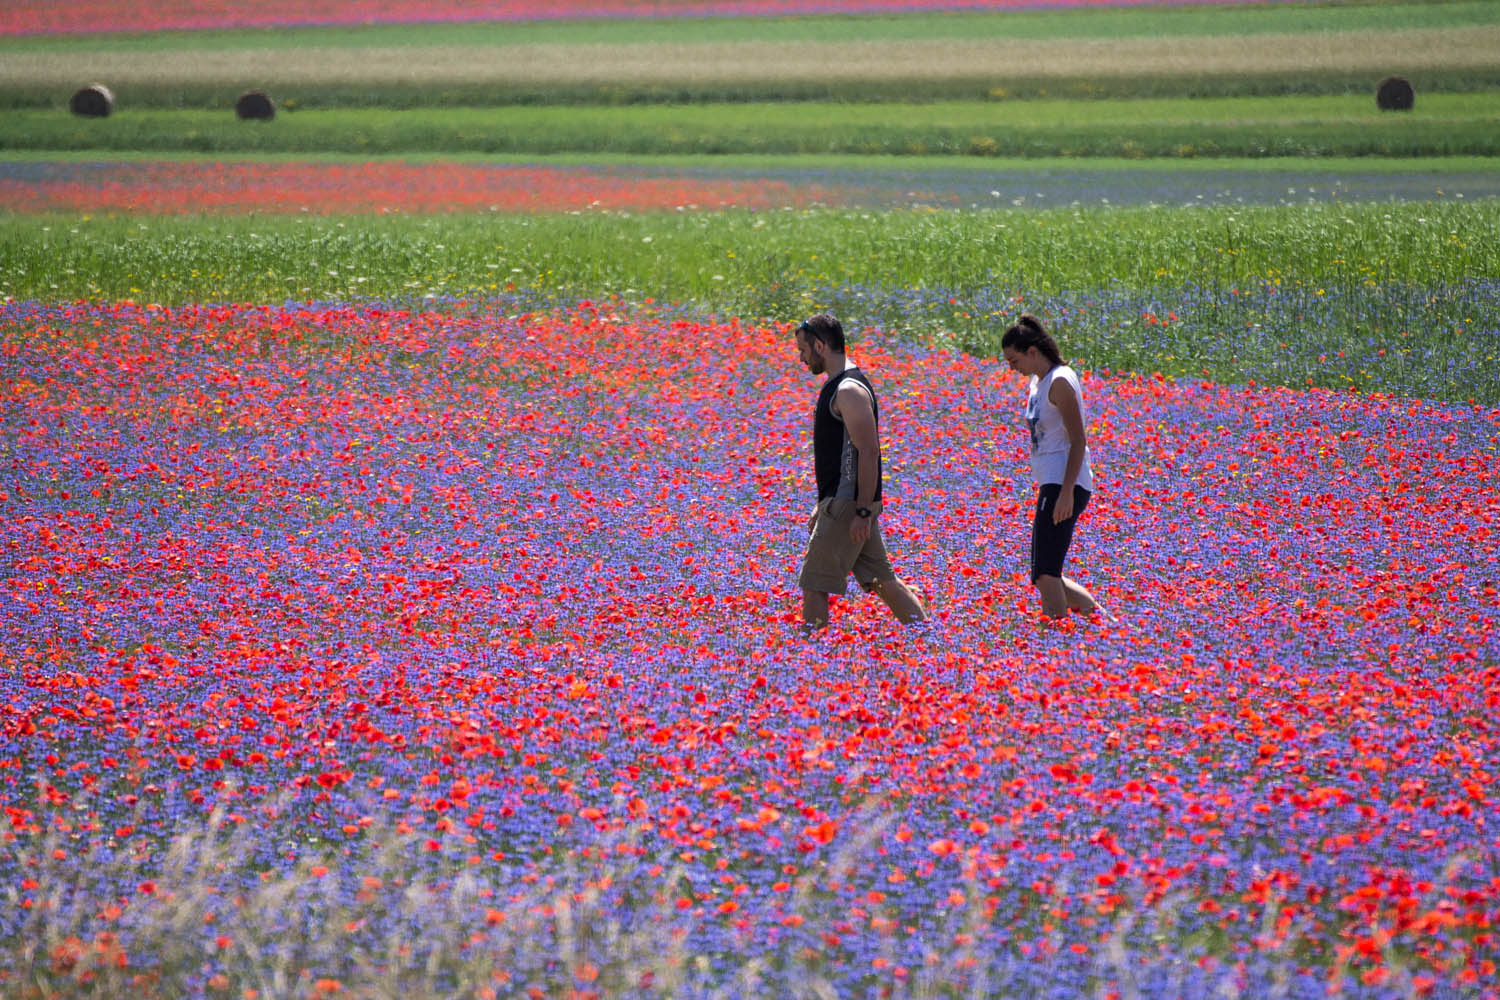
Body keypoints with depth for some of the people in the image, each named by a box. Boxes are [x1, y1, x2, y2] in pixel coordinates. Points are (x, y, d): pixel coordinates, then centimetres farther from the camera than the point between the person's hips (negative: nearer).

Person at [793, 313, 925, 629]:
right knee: (881, 582, 11)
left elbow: (868, 452, -21)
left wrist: (862, 512, -24)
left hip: (848, 506, -10)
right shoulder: (837, 386, 17)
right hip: (842, 501, 10)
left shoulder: (849, 390, -16)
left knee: (814, 585, -7)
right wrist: (823, 505, 25)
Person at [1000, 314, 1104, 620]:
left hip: (1064, 484, -10)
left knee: (1045, 573, -16)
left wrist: (1066, 492, -24)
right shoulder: (1038, 382, 17)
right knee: (1044, 576, 10)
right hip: (1051, 483, 10)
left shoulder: (1060, 382, -12)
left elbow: (1078, 441, -17)